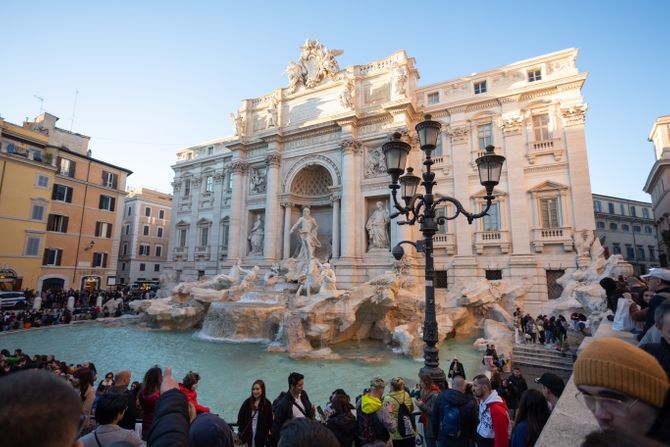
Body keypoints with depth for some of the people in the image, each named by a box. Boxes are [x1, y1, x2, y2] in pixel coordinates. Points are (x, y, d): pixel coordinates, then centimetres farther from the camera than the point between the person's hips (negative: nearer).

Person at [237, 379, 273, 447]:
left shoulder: (267, 404, -3)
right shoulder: (247, 402, 2)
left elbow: (270, 422, -2)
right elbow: (240, 418, 5)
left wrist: (267, 435, -8)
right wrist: (241, 433, -3)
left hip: (261, 438, -1)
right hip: (247, 436, 1)